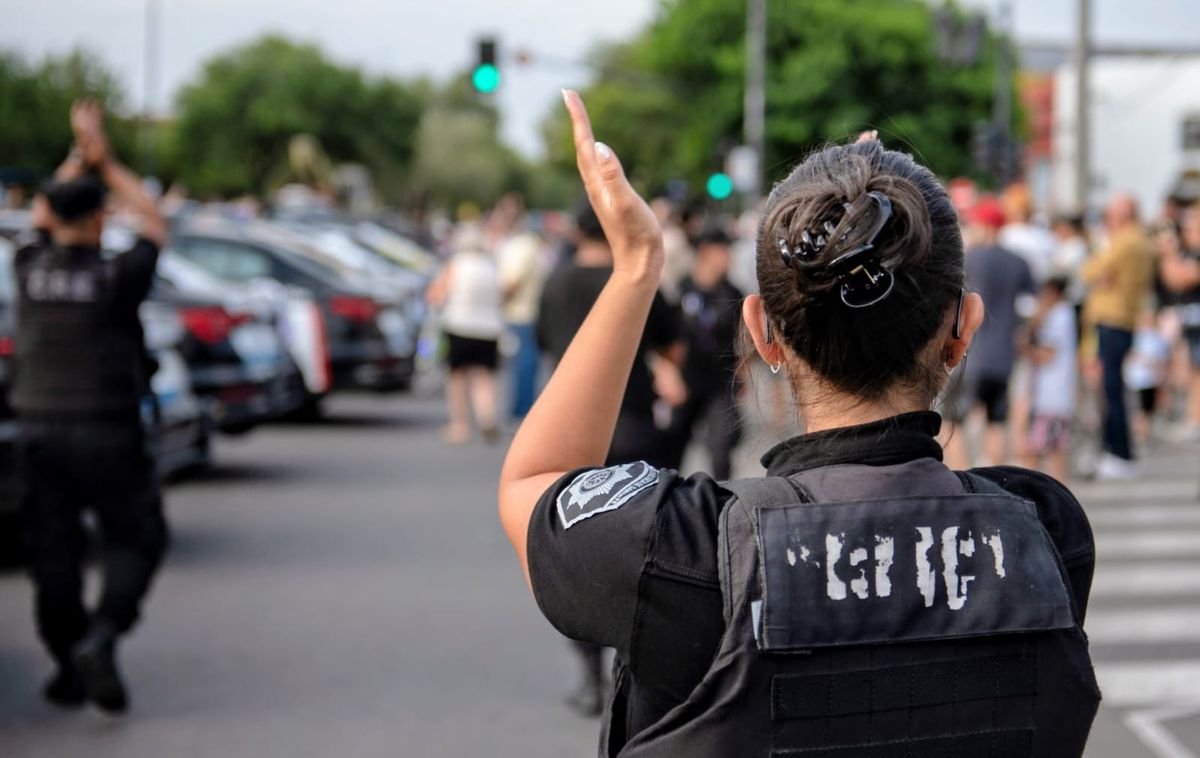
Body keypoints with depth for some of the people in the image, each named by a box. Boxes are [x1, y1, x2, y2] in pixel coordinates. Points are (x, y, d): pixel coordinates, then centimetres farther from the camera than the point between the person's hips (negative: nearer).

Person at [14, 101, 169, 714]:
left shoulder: (30, 268, 0)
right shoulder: (115, 278, -10)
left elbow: (43, 213, 20)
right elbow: (153, 223, 8)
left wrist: (82, 155, 20)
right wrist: (106, 163, 13)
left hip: (39, 428, 4)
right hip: (107, 432, -4)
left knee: (54, 553, 10)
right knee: (135, 541, 9)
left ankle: (69, 670, 16)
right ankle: (100, 638, -12)